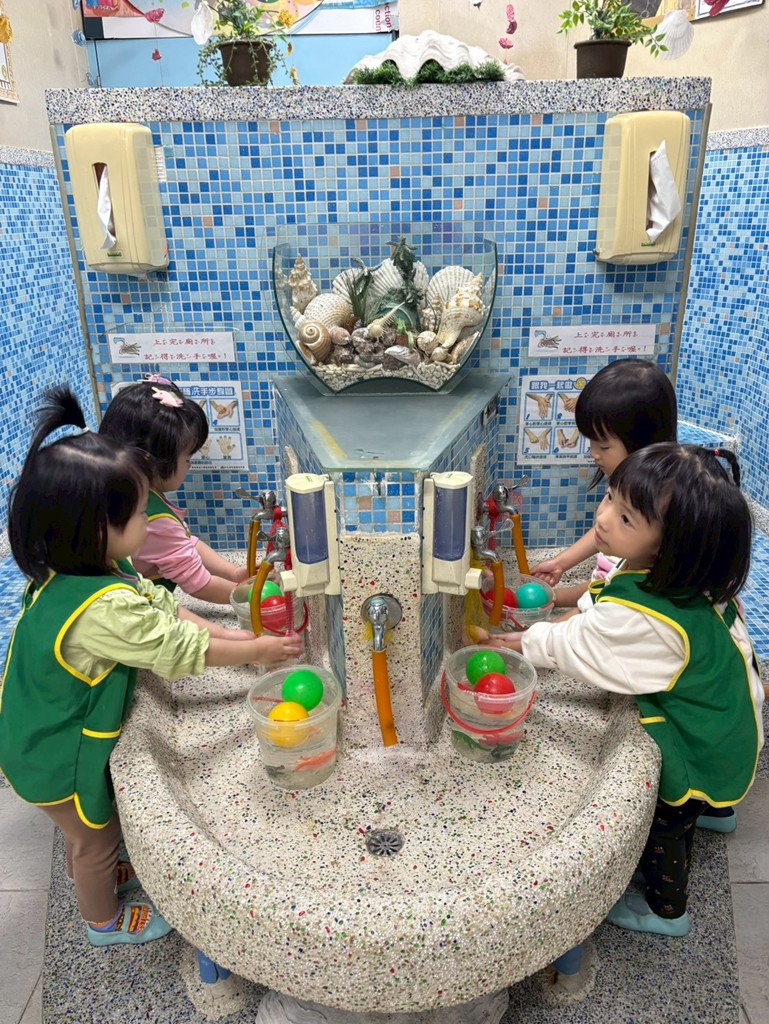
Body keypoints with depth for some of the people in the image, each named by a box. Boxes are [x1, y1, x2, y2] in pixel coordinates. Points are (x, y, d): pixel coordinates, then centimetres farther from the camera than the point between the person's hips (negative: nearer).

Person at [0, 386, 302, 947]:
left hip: (48, 734, 7)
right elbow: (179, 648, -31)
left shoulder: (73, 571, -12)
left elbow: (160, 606, -6)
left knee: (88, 830, 34)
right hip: (62, 758, -7)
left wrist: (229, 635, -11)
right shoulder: (105, 609, -42)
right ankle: (105, 920, 49)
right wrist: (258, 650, -17)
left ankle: (99, 875, 61)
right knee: (98, 836, 21)